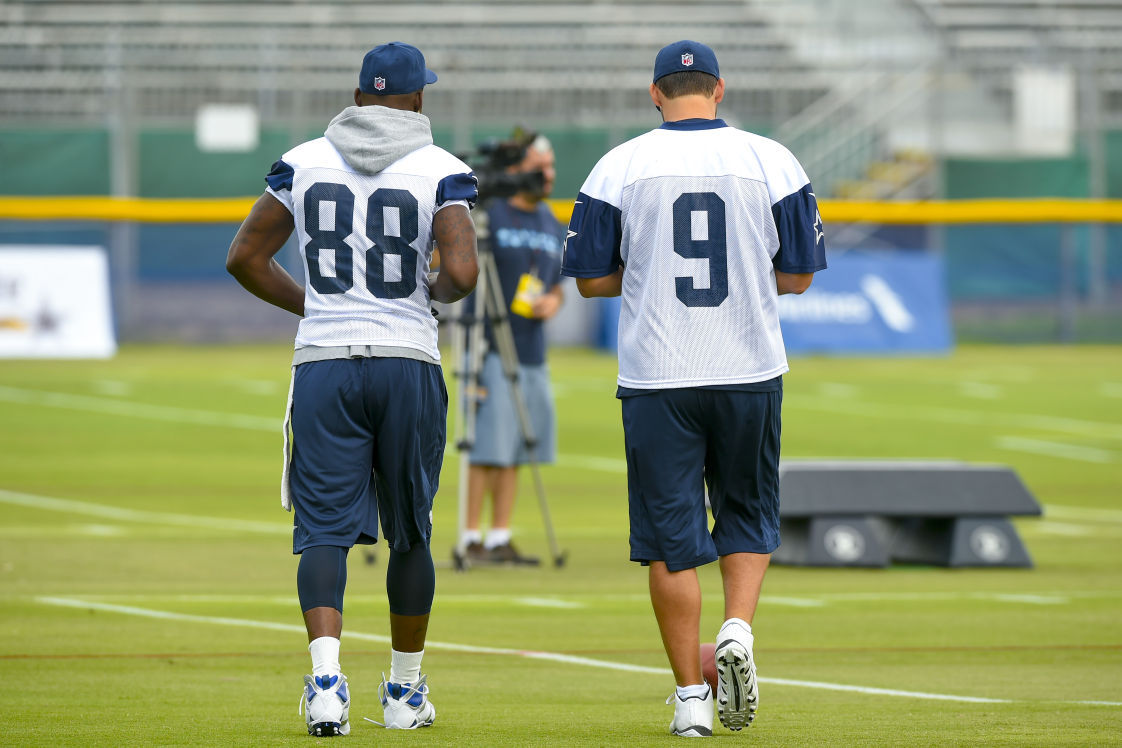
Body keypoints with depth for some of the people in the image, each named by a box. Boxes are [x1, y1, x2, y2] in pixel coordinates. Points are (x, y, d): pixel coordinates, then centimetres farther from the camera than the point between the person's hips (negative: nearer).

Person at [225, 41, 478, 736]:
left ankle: (326, 677, -24)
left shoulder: (305, 162, 6)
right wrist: (436, 290, 8)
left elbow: (245, 257, 8)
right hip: (410, 364, -1)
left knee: (324, 528, -2)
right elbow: (462, 272, -16)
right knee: (409, 532, 14)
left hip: (323, 364, 1)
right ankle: (406, 691, 22)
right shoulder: (439, 170, -3)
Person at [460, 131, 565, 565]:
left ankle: (500, 540, 11)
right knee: (488, 448, -9)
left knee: (515, 452, 7)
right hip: (490, 349, -7)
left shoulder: (553, 226, 16)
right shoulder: (487, 214, -6)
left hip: (531, 350, 7)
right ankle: (472, 540, -5)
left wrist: (552, 301, 2)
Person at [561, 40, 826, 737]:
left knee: (670, 535, 5)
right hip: (750, 373, 1)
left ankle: (691, 696, 3)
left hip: (657, 381, -1)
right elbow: (798, 275, 3)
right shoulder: (772, 161, 0)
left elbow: (592, 279, 0)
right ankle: (737, 632, -7)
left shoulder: (620, 166, -2)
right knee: (748, 516, 18)